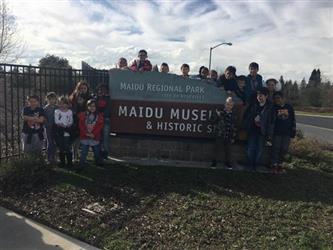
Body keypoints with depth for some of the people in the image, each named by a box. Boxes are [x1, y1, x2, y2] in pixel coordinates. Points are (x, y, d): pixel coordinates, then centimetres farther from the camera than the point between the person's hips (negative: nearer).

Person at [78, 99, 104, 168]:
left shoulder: (99, 116, 3)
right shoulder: (82, 115, 4)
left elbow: (100, 126, -5)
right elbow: (81, 125, -2)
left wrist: (93, 134, -17)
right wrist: (86, 133, -14)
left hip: (95, 138, 0)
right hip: (84, 138, 0)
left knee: (97, 153, 10)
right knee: (83, 153, 5)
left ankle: (99, 164, 24)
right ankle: (81, 166, 13)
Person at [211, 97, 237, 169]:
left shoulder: (233, 115, 3)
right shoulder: (220, 113, -2)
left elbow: (234, 127, 6)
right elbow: (214, 121, -4)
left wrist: (233, 137, 5)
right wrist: (217, 115, -21)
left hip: (228, 137, 2)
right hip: (220, 135, -2)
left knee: (228, 150, 10)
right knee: (217, 149, 4)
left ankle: (228, 162, 26)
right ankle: (214, 161, 17)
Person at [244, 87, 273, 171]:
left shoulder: (269, 107, -5)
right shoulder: (252, 105, 0)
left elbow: (270, 122, -6)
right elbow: (246, 116, 7)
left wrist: (269, 134, -9)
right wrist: (253, 119, -6)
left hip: (262, 132, -1)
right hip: (252, 130, 1)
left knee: (259, 150, 7)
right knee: (250, 149, 4)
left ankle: (255, 165, 21)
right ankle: (250, 165, 20)